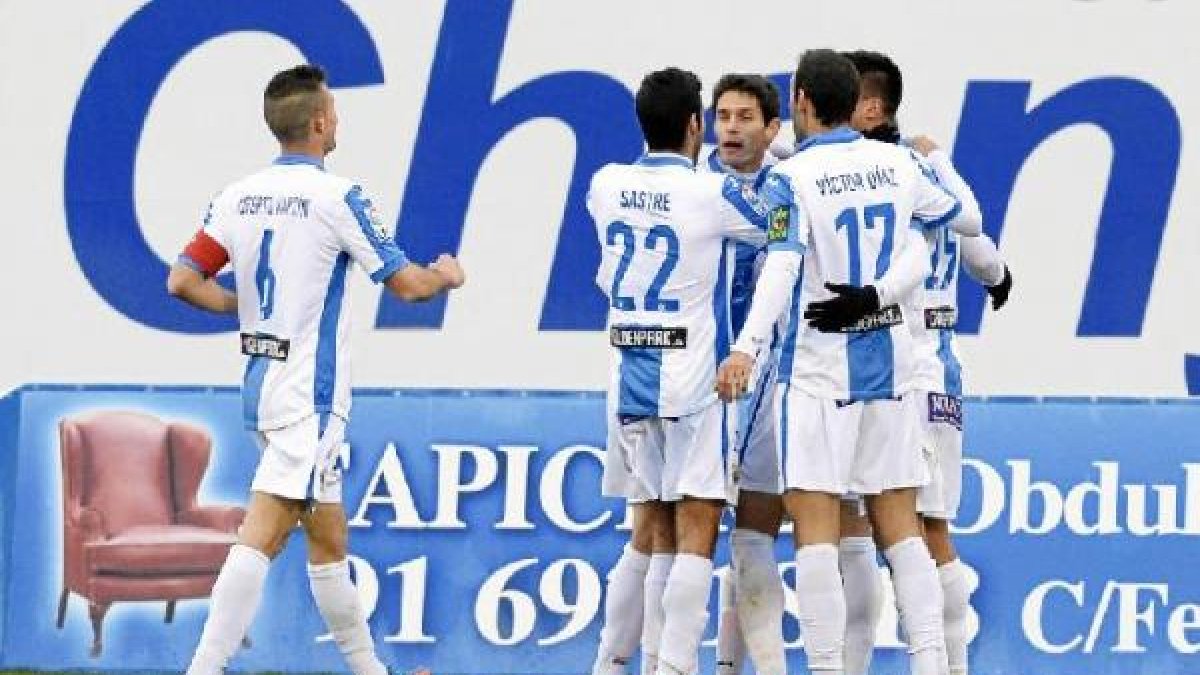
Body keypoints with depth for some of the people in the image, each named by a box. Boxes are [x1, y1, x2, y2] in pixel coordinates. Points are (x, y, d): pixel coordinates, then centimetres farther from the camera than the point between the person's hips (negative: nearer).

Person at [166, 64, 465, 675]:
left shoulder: (237, 198, 5)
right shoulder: (337, 198, -13)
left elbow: (183, 281, 5)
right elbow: (407, 283, -7)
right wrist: (446, 276, 15)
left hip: (262, 388, 8)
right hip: (309, 396, -8)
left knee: (327, 540, 17)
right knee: (260, 539, -13)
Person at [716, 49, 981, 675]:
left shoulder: (790, 180, -9)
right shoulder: (899, 164, 6)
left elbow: (781, 269, -25)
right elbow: (967, 219, 21)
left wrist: (746, 349, -35)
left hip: (818, 370, -5)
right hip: (890, 364, 5)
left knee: (815, 526, -5)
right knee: (900, 529, 8)